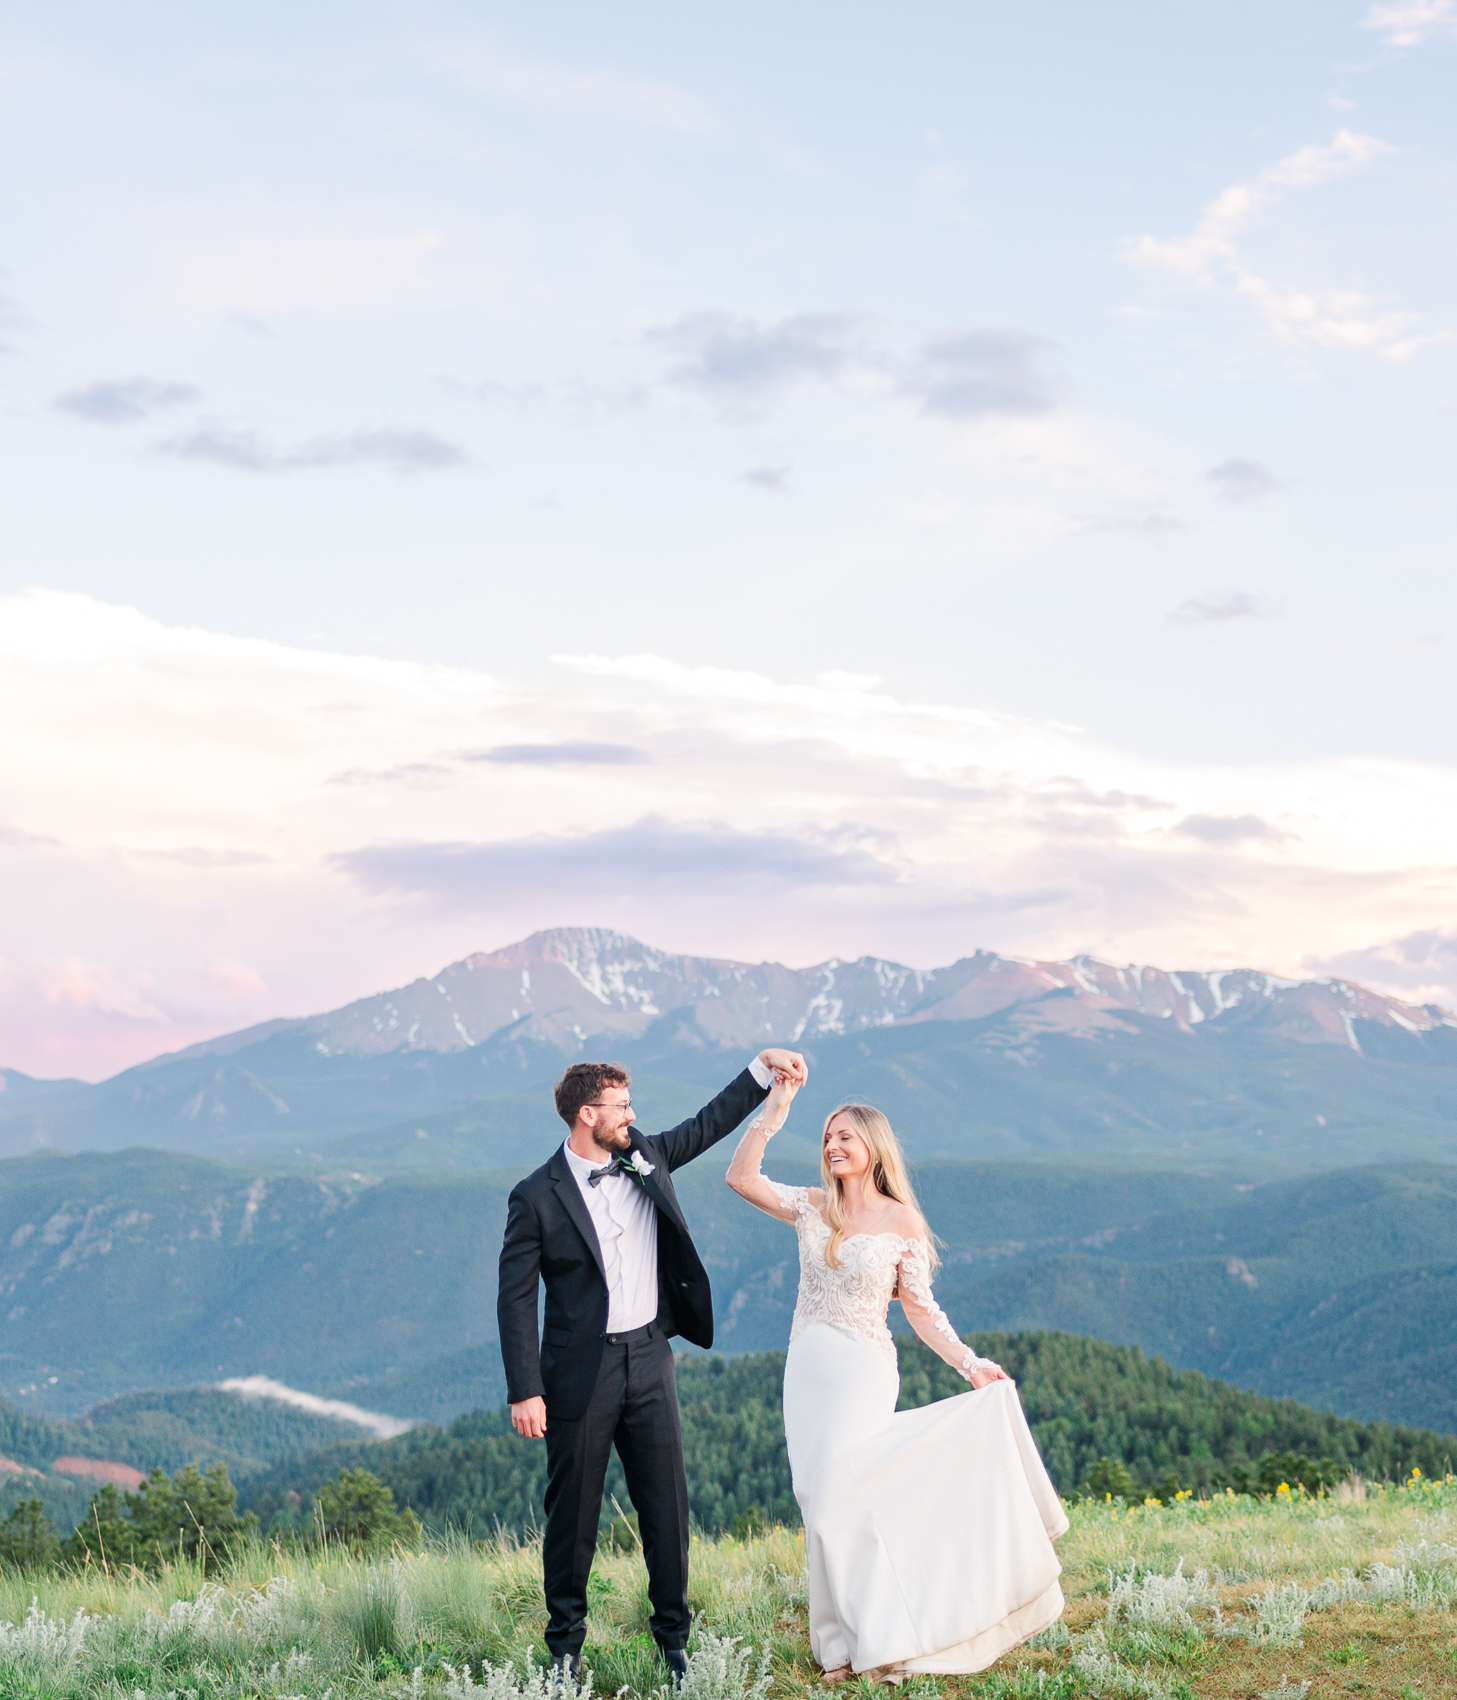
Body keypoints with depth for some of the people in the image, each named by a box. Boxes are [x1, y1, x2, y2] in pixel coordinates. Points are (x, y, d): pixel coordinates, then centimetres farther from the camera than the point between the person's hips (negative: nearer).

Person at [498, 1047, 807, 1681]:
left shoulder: (647, 1158, 5)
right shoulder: (536, 1197, -9)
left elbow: (711, 1122, 17)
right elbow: (516, 1299, -8)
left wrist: (763, 1065, 8)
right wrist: (524, 1391, -12)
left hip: (649, 1361, 4)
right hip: (580, 1372, -4)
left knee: (667, 1504, 7)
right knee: (573, 1512, 7)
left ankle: (673, 1634, 21)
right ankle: (566, 1642, 22)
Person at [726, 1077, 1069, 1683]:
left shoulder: (902, 1222, -5)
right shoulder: (813, 1207, 5)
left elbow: (919, 1309, 0)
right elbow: (741, 1177, -6)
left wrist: (970, 1364, -8)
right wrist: (776, 1104, -11)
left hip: (862, 1372, -5)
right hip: (806, 1370, 5)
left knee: (836, 1505, -13)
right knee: (819, 1503, 7)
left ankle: (879, 1642, 1)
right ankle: (850, 1641, 19)